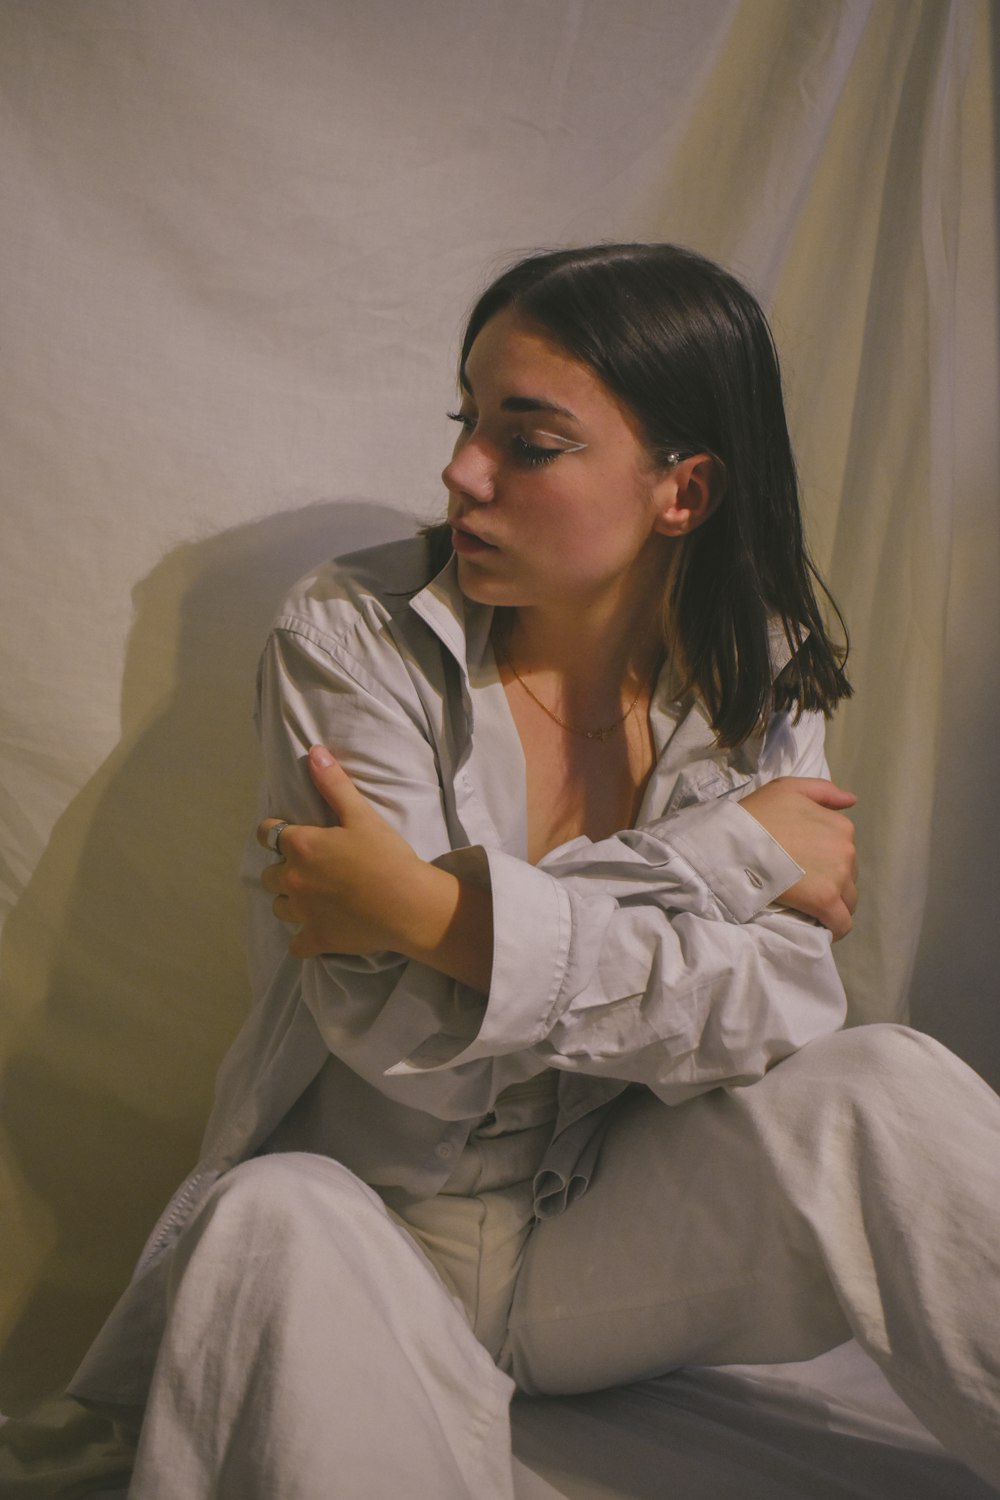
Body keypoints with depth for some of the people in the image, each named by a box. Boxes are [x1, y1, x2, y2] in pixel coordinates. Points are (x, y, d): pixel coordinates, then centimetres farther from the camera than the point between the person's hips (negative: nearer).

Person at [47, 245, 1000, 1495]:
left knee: (884, 1089, -21)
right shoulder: (351, 636, -11)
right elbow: (403, 1029, -22)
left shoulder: (753, 684, -3)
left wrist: (441, 913, -27)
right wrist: (726, 856, -19)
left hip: (611, 1243, 3)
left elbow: (781, 1011, -17)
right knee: (276, 1225, -35)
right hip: (370, 1238, -2)